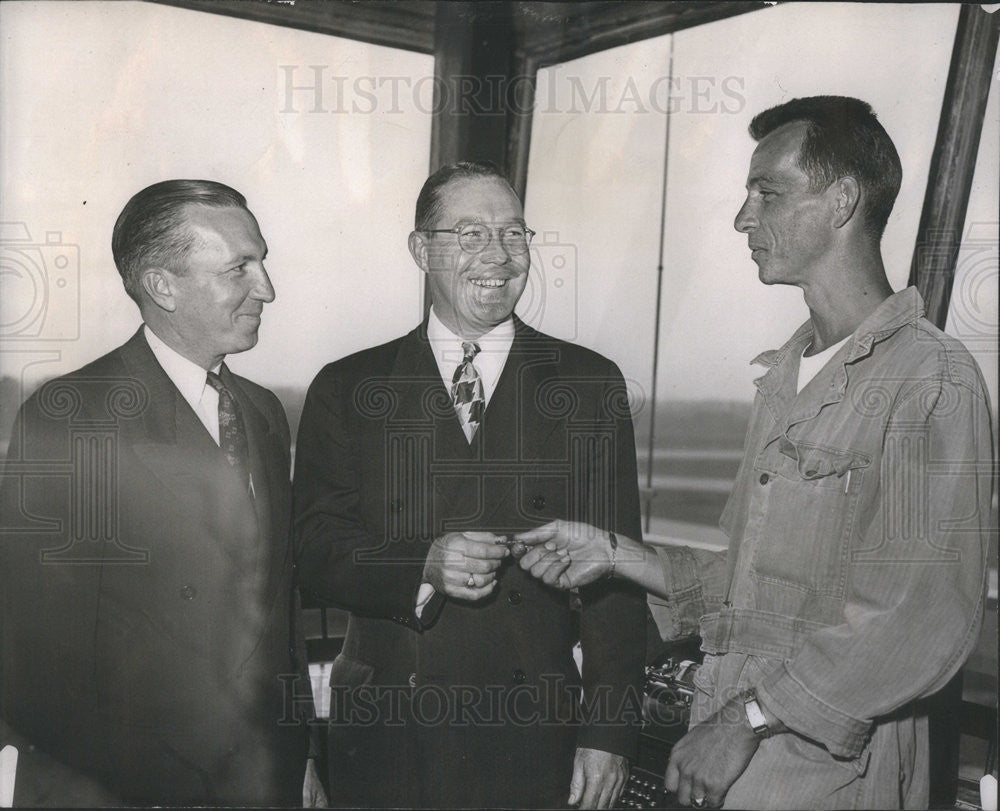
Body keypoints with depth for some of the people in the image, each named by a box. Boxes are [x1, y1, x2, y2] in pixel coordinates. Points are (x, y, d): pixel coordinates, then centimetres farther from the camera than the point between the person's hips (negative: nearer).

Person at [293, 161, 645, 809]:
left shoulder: (591, 385, 1)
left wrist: (608, 733, -4)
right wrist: (424, 568, -22)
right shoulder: (346, 391, 2)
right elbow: (314, 552, -3)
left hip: (534, 739, 0)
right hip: (385, 736, 0)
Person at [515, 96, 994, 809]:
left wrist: (752, 716, -19)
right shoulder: (784, 374, 12)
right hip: (733, 751, 7)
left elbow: (932, 616, -20)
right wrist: (616, 554, 5)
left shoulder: (933, 377, -13)